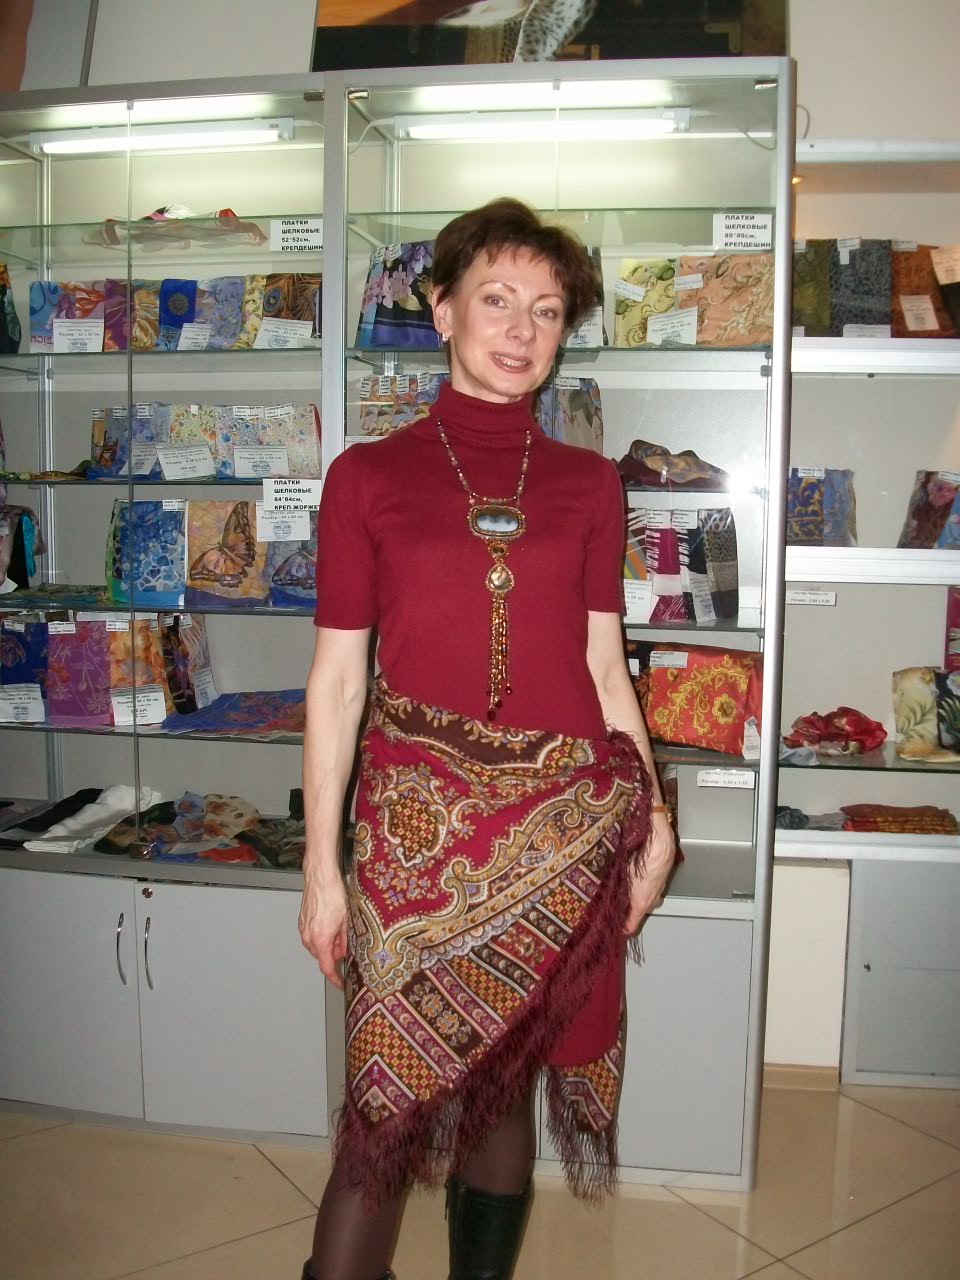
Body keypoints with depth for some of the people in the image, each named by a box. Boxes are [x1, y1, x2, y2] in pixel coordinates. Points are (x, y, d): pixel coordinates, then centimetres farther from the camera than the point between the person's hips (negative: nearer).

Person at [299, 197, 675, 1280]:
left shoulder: (588, 484, 7)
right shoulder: (369, 476, 1)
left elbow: (604, 666, 10)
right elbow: (336, 681, 0)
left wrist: (652, 818, 4)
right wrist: (322, 866, -2)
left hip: (562, 821, 2)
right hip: (419, 816, -2)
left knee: (507, 1083, 13)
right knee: (392, 1098, -1)